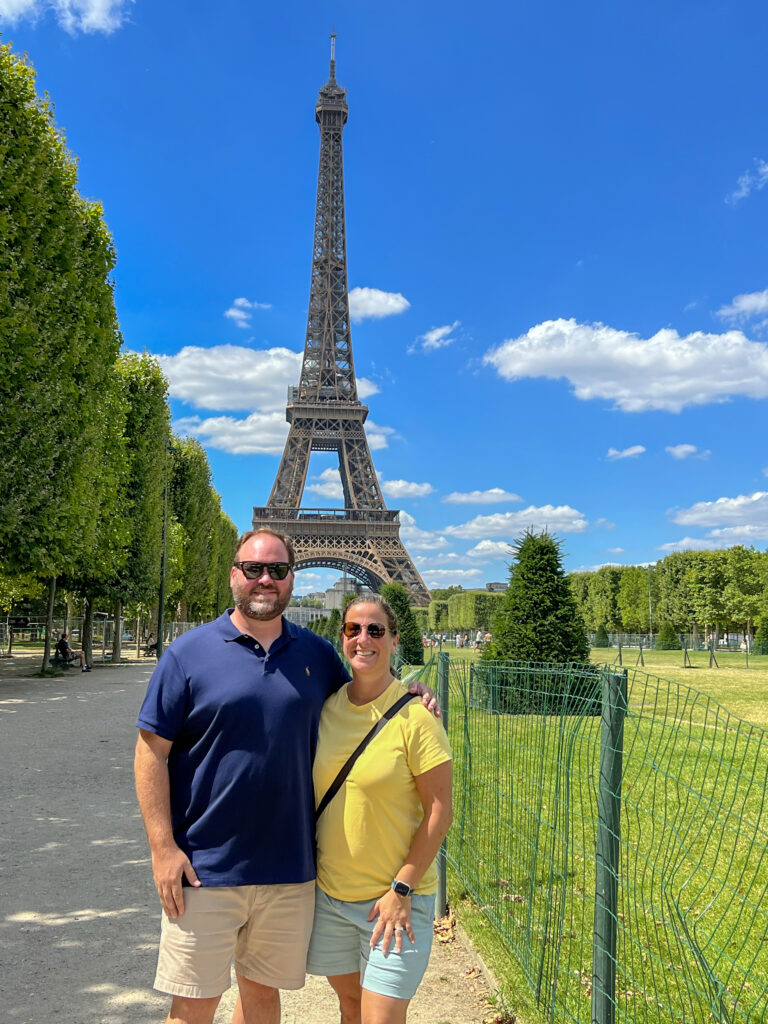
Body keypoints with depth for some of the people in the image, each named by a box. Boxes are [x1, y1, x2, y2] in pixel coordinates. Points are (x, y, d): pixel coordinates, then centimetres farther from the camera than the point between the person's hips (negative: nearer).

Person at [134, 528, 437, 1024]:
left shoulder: (317, 654, 5)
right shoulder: (189, 652, -6)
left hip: (290, 868, 3)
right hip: (205, 869, -3)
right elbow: (152, 752, -6)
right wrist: (163, 848, -11)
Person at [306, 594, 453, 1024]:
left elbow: (439, 812, -12)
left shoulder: (415, 715, -15)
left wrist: (402, 889, -14)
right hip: (329, 892, 5)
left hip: (395, 897, -5)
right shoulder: (326, 706, 0)